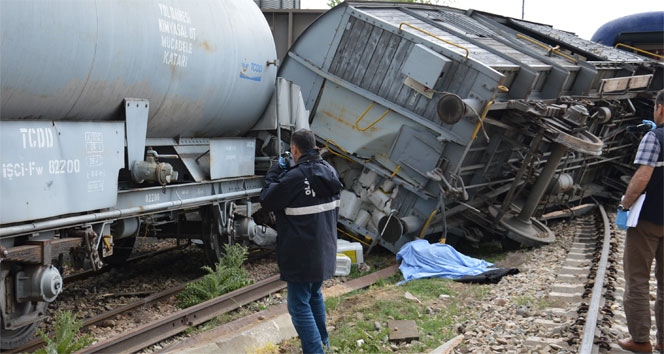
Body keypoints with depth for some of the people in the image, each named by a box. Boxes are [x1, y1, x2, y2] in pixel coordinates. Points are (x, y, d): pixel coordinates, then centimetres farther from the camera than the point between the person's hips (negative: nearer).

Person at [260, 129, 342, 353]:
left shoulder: (295, 177, -23)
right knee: (315, 295, 27)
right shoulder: (328, 171, 2)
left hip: (301, 255, -8)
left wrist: (275, 173, 1)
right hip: (325, 249, 8)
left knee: (299, 305, -1)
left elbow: (267, 202, -11)